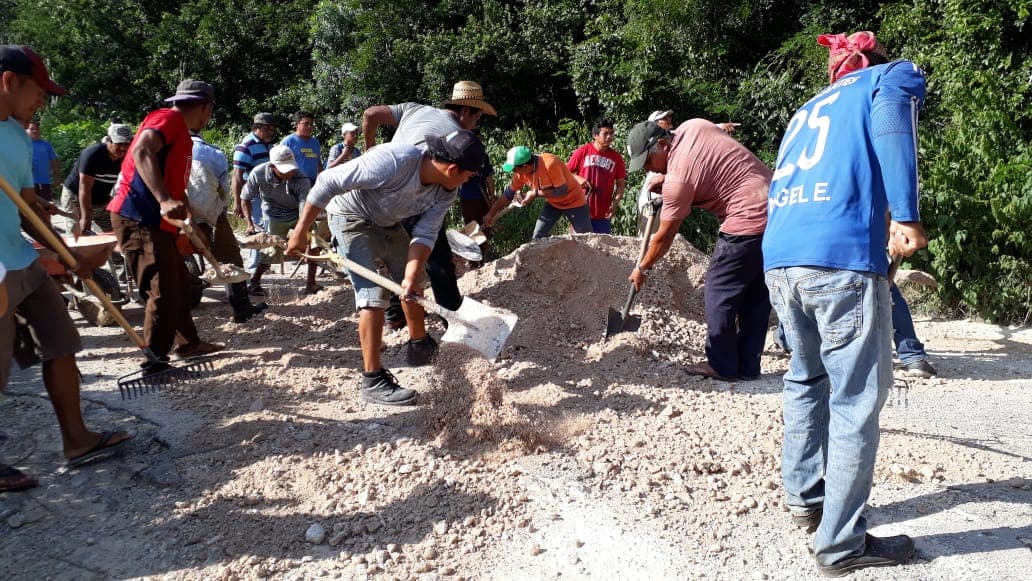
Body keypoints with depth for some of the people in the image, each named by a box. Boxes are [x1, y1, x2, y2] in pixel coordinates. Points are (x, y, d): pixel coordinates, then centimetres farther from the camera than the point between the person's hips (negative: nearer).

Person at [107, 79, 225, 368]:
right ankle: (154, 362, -3)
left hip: (156, 221, 10)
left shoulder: (181, 133, 21)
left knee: (178, 283, 18)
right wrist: (165, 200, -37)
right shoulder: (168, 118, -9)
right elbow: (142, 152, -28)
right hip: (139, 218, -10)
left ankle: (187, 342, 32)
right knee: (162, 290, -9)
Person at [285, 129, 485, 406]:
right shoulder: (392, 161, -37)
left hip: (390, 225, 8)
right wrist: (300, 232, -27)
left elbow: (425, 234, -15)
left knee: (412, 285, 17)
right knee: (374, 295, -16)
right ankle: (372, 380, -12)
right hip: (353, 218, -8)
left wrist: (412, 275, -31)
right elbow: (327, 183, -31)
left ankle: (420, 346, 40)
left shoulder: (445, 192, -15)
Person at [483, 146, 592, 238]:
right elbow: (509, 193, -2)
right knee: (538, 237, 2)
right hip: (553, 203, 6)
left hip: (573, 201, -6)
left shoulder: (550, 164, -34)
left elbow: (562, 191, -30)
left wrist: (536, 193, -25)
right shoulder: (522, 172, -14)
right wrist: (491, 213, -2)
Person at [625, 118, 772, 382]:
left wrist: (642, 268, 8)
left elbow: (664, 236, -7)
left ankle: (722, 366, 9)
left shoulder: (678, 178, -16)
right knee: (757, 294, 13)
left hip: (749, 219, -10)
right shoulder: (693, 125, 5)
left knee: (719, 292, 1)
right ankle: (748, 366, 21)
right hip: (776, 207, 10)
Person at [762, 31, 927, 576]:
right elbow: (890, 129, -7)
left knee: (807, 378, 23)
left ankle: (804, 497, 31)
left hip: (778, 257, 7)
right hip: (841, 253, -6)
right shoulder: (893, 76, 16)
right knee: (855, 399, 0)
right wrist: (906, 216, -17)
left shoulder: (808, 108, 32)